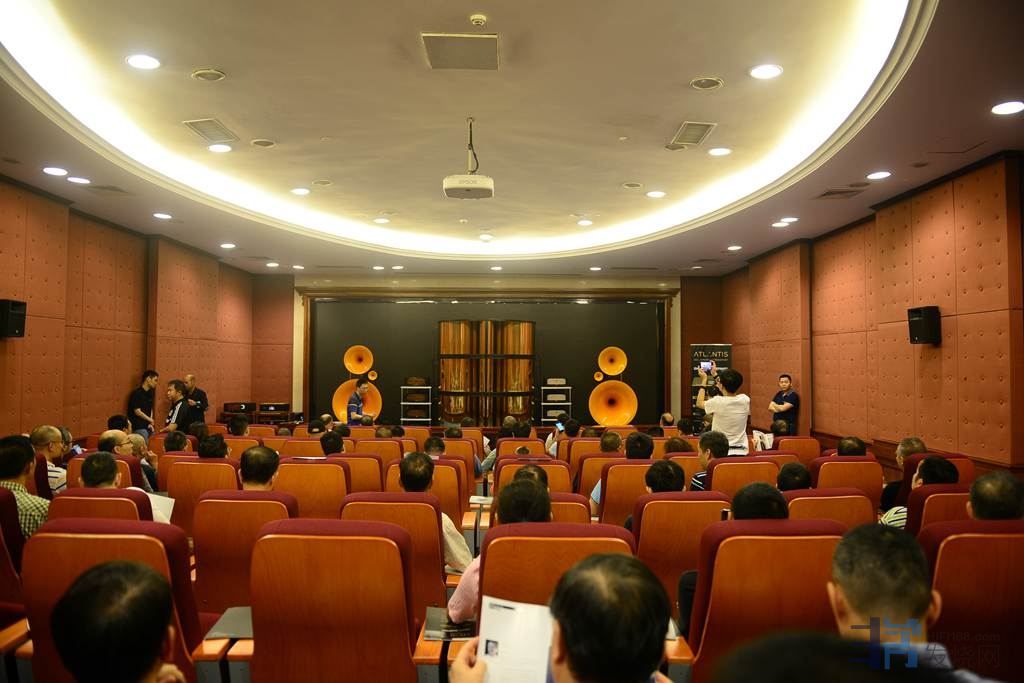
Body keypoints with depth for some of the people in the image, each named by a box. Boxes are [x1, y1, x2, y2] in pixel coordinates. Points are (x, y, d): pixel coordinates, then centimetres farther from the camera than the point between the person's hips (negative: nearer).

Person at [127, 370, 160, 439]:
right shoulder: (137, 393, -11)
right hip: (139, 428, -7)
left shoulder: (150, 393, 13)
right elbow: (137, 411, -14)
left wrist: (151, 423, 5)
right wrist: (150, 420, -4)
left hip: (148, 427, 7)